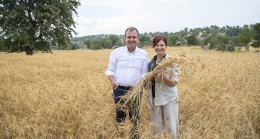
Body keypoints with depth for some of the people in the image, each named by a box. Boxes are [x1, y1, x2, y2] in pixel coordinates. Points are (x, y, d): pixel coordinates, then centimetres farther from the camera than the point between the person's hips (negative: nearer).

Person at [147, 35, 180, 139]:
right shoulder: (151, 62, 5)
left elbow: (174, 83, -12)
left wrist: (163, 77, -30)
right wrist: (149, 77, -11)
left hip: (169, 99, -4)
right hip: (155, 99, 5)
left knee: (171, 126, 6)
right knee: (156, 127, 15)